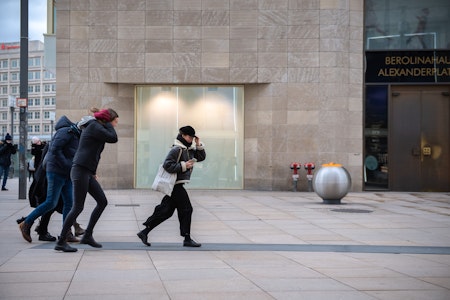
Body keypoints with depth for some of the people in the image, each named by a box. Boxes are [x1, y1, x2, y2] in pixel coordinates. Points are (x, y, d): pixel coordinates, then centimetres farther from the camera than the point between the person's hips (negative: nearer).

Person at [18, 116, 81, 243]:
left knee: (69, 202, 1)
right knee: (51, 203, -8)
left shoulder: (76, 135, 16)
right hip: (56, 171, -9)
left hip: (66, 174, 9)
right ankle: (26, 224, 3)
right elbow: (55, 149, -23)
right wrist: (67, 165, -21)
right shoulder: (66, 132, -14)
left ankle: (67, 233, 0)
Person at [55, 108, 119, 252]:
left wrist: (93, 172, 22)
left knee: (102, 202, 8)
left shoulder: (97, 127, 20)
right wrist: (108, 124, -3)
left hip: (87, 172, 10)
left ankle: (87, 235, 13)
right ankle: (61, 242, -3)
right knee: (78, 207, -9)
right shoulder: (94, 126, -9)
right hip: (80, 170, -10)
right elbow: (113, 138, -18)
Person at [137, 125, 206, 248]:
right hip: (175, 185, -9)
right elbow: (167, 165, -20)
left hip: (177, 185, 9)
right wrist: (183, 165, -19)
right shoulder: (176, 149, -14)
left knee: (165, 211, 9)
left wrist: (199, 145, 6)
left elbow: (201, 157, 20)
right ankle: (187, 239, 3)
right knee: (186, 209, -4)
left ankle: (144, 232, 12)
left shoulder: (189, 149, 15)